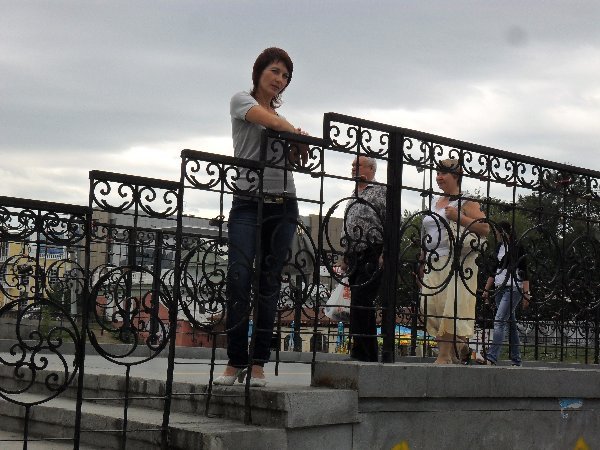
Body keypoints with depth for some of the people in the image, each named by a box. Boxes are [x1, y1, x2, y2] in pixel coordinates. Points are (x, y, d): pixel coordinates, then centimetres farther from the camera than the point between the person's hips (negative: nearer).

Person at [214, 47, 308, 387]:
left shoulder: (284, 115, 23)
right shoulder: (242, 100, 7)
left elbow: (299, 160, 13)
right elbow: (270, 120, -13)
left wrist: (299, 145, -7)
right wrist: (296, 132, -1)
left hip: (283, 206, 5)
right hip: (249, 203, -5)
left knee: (270, 284, 2)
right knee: (239, 279, -14)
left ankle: (258, 363, 5)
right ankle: (236, 361, -7)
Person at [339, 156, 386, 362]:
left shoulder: (380, 191, -1)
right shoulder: (354, 198, 23)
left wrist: (384, 254, -17)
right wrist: (344, 257, 20)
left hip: (372, 258, -8)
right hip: (355, 260, 8)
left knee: (361, 304, -15)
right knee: (361, 306, 8)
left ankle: (365, 354, -13)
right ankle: (361, 353, 12)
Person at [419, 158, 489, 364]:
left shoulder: (466, 202, -1)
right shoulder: (434, 202, 20)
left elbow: (485, 228, -11)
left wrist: (458, 217, -18)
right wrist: (422, 262, 19)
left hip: (457, 263, -7)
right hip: (434, 263, 7)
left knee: (451, 308, -9)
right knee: (431, 305, 1)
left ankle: (444, 355, -6)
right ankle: (459, 346, 16)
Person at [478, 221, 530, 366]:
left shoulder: (517, 248, -8)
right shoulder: (499, 247, 15)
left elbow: (524, 272, -11)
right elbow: (494, 270, 22)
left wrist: (526, 293, -16)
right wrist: (486, 289, 22)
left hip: (513, 288, -8)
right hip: (501, 288, 8)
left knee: (499, 321, -17)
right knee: (510, 323, 8)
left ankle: (491, 358, -24)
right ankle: (516, 361, 11)